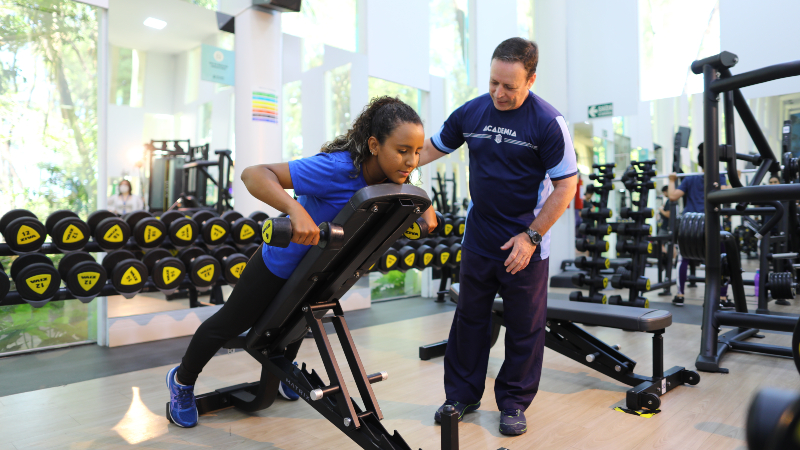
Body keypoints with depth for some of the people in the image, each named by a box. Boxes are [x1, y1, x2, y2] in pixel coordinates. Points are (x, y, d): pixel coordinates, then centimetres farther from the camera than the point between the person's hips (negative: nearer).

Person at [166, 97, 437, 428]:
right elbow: (254, 174, -42)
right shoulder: (337, 169, -39)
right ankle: (182, 381, 43)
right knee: (229, 324, 15)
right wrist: (295, 209, -58)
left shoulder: (390, 176, -17)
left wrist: (426, 210, -12)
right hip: (284, 263, -6)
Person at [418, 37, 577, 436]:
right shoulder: (470, 113, 1)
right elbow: (430, 149, 11)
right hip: (479, 240, 4)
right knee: (469, 318, 13)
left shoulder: (548, 122, -11)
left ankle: (514, 403, 26)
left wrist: (531, 237, -16)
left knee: (524, 327, 8)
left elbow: (565, 186, -11)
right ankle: (462, 396, 28)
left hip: (525, 245, -4)